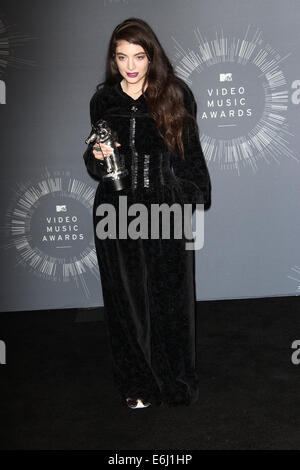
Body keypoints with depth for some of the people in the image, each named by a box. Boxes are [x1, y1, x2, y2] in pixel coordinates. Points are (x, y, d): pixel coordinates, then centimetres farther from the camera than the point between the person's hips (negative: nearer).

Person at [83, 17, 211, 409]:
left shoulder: (176, 94, 0)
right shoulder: (103, 100, 7)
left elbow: (192, 153, 4)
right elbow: (95, 165, 14)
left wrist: (196, 200, -1)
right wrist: (97, 156, -8)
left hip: (168, 210, -2)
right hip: (117, 211, 2)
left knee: (170, 298, 5)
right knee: (127, 298, 8)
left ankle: (176, 383, 24)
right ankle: (137, 383, 25)